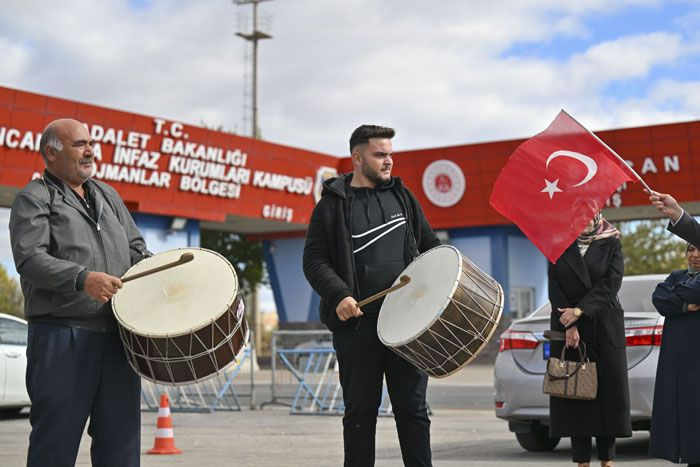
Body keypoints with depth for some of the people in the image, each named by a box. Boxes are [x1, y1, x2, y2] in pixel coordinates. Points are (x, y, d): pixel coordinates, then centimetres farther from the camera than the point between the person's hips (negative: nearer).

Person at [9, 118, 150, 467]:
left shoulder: (107, 196, 20)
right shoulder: (33, 199, -1)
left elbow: (135, 249, 25)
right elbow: (29, 259, -16)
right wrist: (82, 278, -31)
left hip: (118, 336, 6)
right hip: (61, 339, -6)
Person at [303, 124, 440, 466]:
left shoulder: (401, 195, 13)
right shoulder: (333, 204, 1)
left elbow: (428, 243, 21)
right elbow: (314, 260, -3)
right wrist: (338, 295, -18)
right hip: (356, 322, -3)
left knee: (412, 407, 7)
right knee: (360, 410, 6)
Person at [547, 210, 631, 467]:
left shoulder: (611, 243, 5)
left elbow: (612, 282, -7)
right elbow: (554, 287, 1)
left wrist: (579, 310, -15)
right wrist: (569, 325, -10)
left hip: (605, 324, 0)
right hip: (568, 326, 0)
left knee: (608, 387, -2)